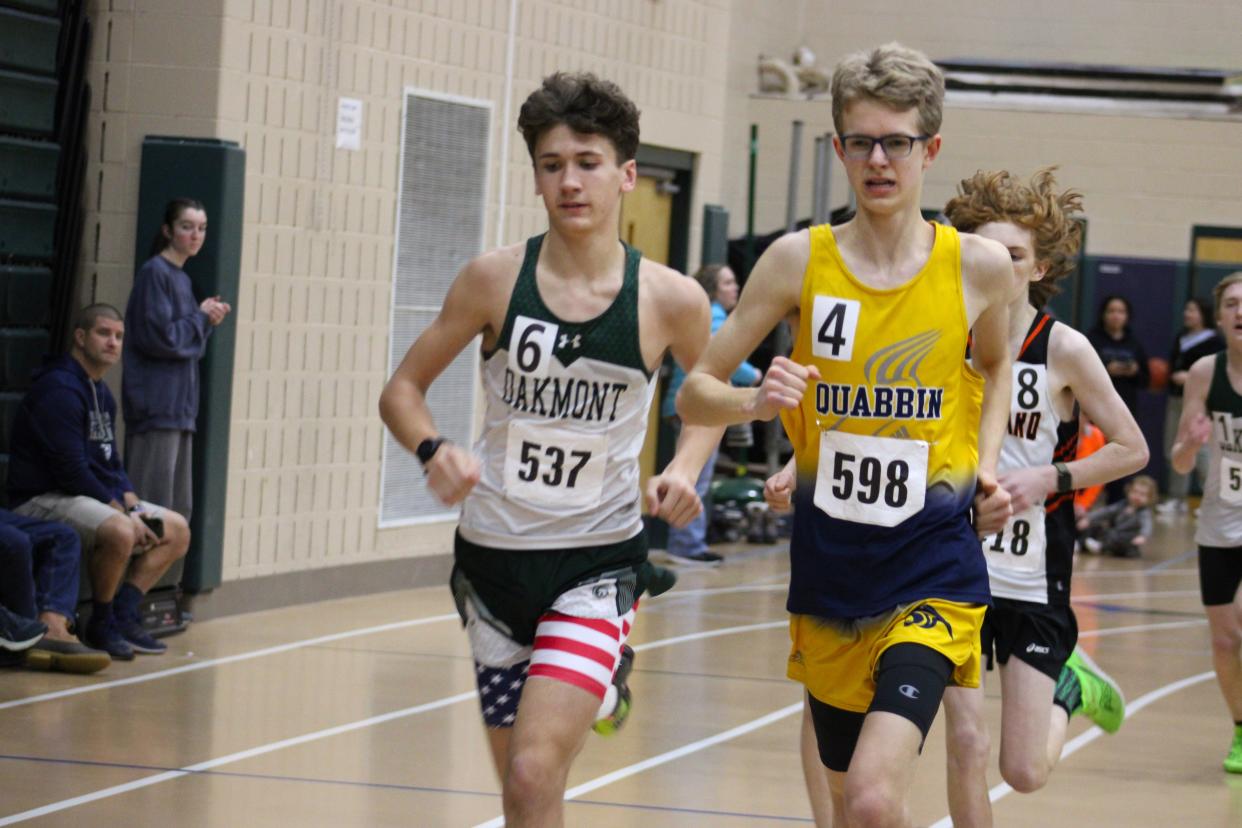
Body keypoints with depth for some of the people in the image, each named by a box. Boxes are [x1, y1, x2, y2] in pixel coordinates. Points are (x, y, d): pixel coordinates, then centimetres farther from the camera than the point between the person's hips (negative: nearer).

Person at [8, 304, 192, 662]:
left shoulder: (102, 393, 15)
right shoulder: (59, 390, -17)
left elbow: (112, 462, 19)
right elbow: (71, 471, -22)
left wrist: (134, 507, 0)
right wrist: (124, 513, -19)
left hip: (98, 497, 11)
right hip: (44, 499, -10)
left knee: (177, 529, 7)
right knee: (119, 532, -36)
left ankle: (123, 614, -1)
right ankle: (101, 625, -15)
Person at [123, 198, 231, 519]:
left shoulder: (181, 278, 17)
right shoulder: (154, 273, -9)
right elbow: (158, 338, -16)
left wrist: (208, 319, 3)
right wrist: (202, 318, -4)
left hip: (179, 405, 9)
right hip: (156, 405, -9)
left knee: (179, 508, 9)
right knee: (154, 503, -11)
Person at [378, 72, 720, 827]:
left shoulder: (670, 301, -8)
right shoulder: (495, 280, -7)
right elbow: (403, 389, 2)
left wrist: (685, 468, -6)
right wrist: (435, 451, -18)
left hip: (599, 561, -2)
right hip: (494, 556, 3)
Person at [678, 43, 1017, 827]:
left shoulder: (978, 266, -3)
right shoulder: (800, 259, -2)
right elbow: (695, 393, 0)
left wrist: (986, 468, 4)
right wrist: (754, 401, -21)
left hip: (932, 570, -2)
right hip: (828, 568, 2)